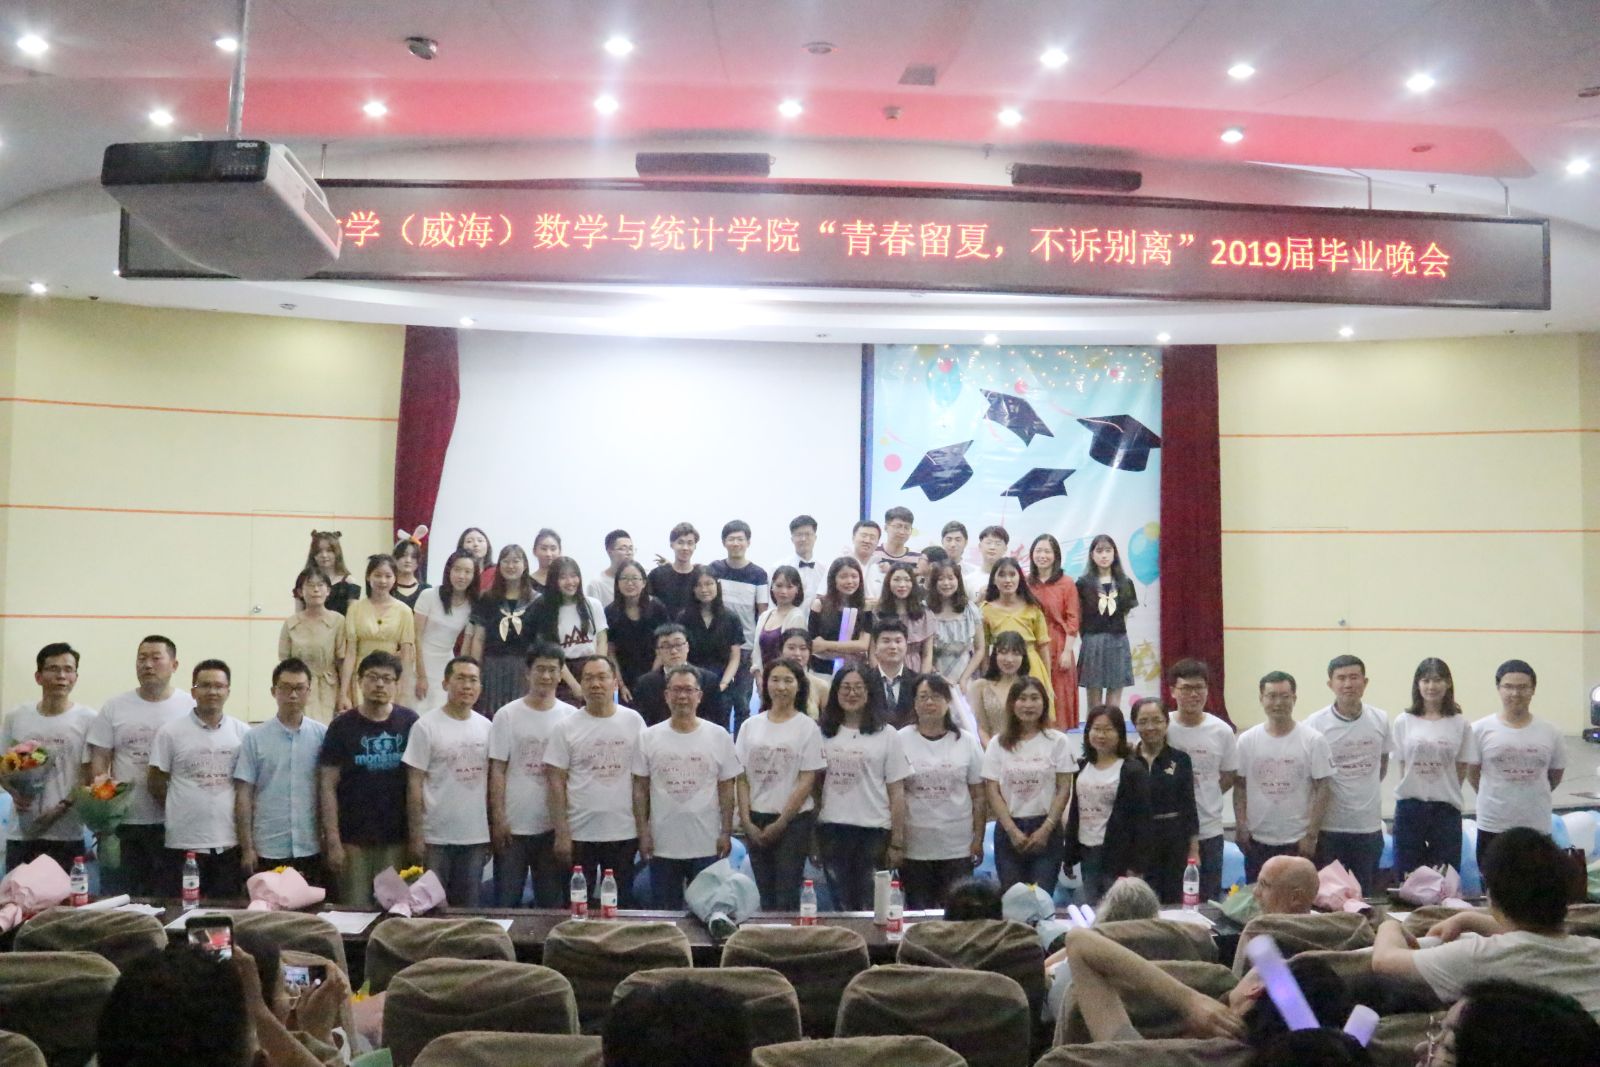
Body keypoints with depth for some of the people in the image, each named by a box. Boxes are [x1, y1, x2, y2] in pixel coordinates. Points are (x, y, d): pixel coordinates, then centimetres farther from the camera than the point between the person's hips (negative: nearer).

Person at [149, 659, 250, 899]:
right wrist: (183, 814, 7)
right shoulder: (170, 733, -2)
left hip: (230, 842, 2)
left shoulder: (243, 733, 4)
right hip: (184, 842, -2)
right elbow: (156, 786, 4)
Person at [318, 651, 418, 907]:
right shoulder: (342, 727, -1)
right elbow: (328, 787, -2)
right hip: (353, 841, -1)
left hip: (397, 840, 1)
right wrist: (332, 841, -8)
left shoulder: (410, 723, 2)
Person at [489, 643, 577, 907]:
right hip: (513, 825, -1)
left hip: (554, 826, 2)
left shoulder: (571, 716, 2)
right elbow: (497, 771, -2)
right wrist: (498, 819, -8)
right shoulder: (507, 715, -2)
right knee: (506, 901, 6)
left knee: (552, 901, 10)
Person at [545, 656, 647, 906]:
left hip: (624, 833, 1)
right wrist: (562, 834, -9)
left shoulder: (633, 721, 2)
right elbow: (556, 782, -4)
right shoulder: (566, 728, -3)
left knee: (621, 906, 11)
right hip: (579, 835, -1)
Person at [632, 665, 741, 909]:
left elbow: (726, 788, 2)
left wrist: (726, 833, -3)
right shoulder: (649, 737, 0)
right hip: (662, 845, 1)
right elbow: (640, 788, 3)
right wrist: (643, 832, -2)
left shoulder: (719, 737, 0)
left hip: (707, 845, 0)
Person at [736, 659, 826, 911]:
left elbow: (807, 782, -6)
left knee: (786, 898, -3)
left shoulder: (808, 727, -3)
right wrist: (746, 821, -2)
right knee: (765, 895, 10)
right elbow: (742, 779, 6)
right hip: (755, 821, 3)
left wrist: (780, 823, -9)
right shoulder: (750, 726, 6)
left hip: (794, 820, -3)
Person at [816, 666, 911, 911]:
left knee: (870, 908, 0)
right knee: (841, 905, 8)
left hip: (873, 830, -2)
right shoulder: (824, 734, 7)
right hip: (831, 829, 2)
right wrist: (810, 835, 4)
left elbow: (896, 792, 0)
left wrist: (897, 842, -4)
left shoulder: (887, 736, 2)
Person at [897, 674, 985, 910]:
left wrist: (978, 839, -1)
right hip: (913, 848, 0)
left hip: (958, 848, 1)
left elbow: (978, 796, 5)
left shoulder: (967, 742, 3)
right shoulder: (900, 740, -2)